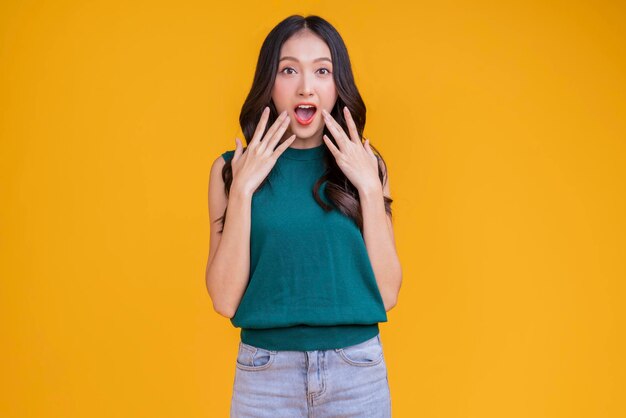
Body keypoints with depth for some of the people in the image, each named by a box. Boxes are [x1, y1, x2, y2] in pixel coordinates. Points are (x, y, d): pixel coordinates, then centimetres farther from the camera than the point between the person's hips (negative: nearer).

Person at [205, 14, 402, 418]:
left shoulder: (365, 166, 1)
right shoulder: (231, 169, -2)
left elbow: (387, 293, -4)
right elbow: (225, 299, -7)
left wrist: (369, 188, -11)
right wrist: (243, 189, -13)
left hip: (357, 370, 1)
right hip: (265, 372, -1)